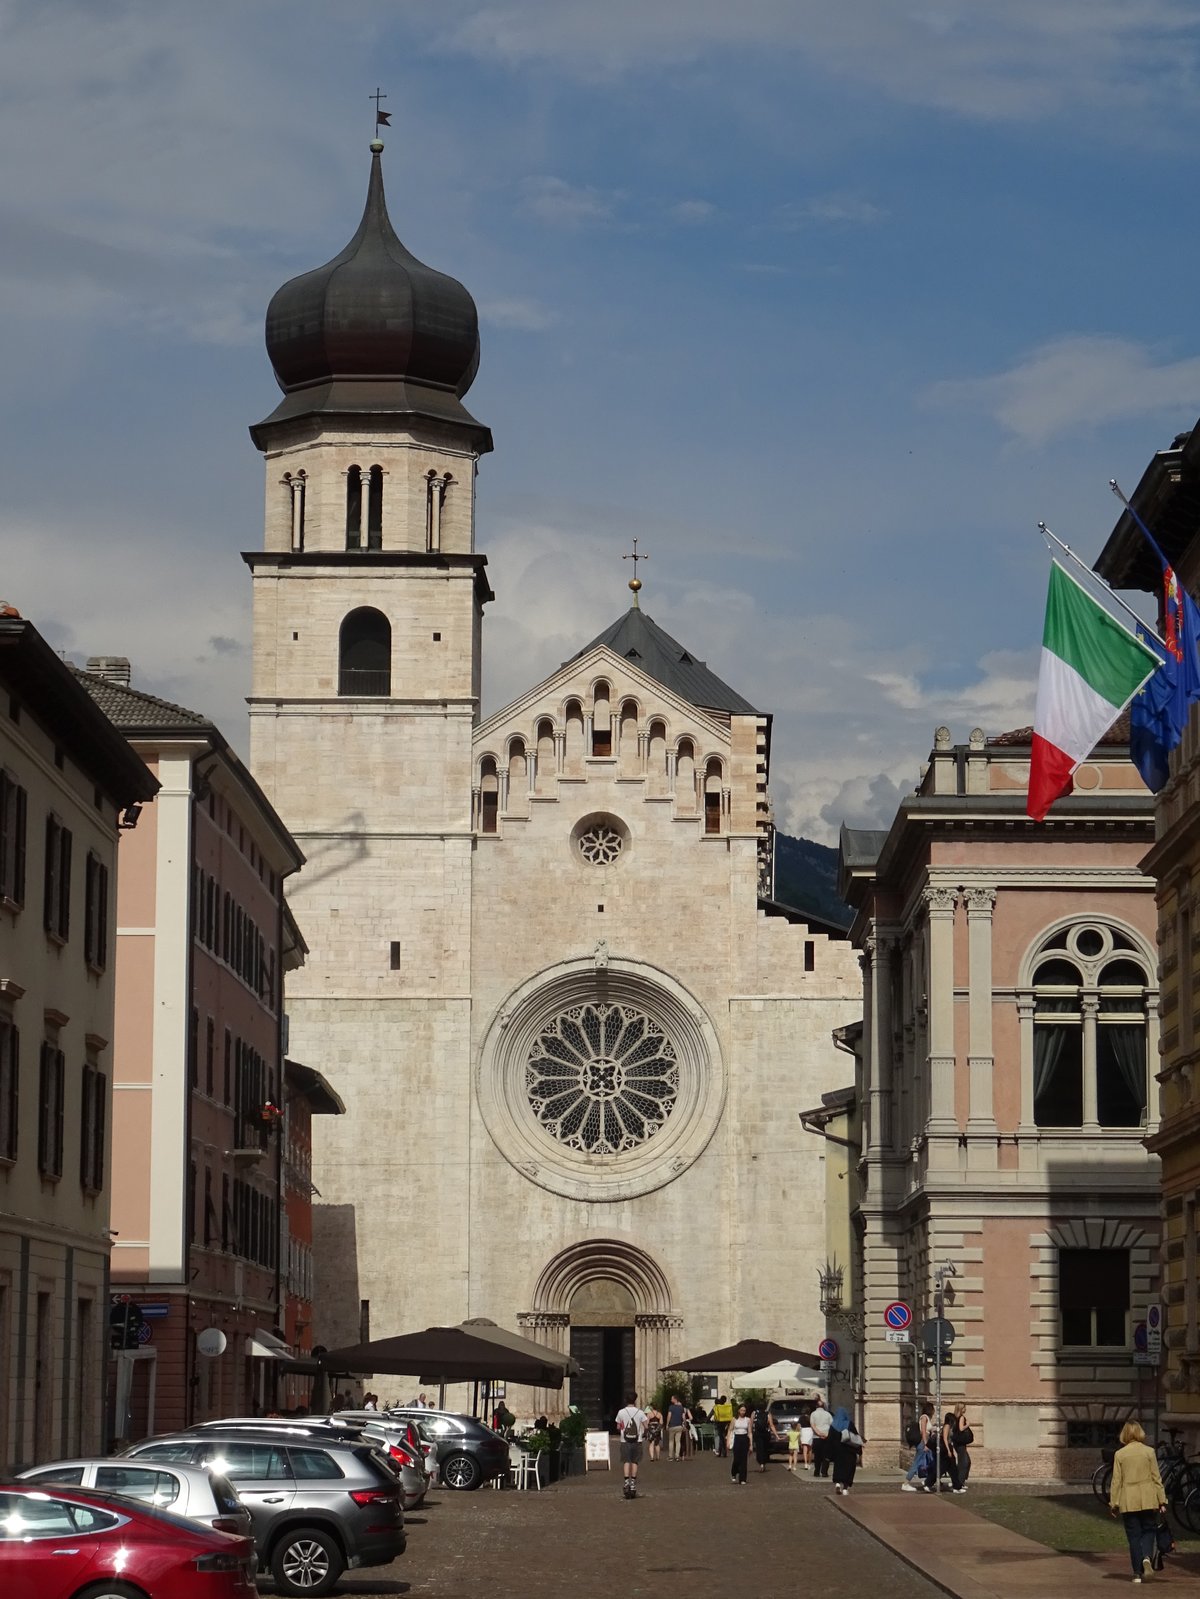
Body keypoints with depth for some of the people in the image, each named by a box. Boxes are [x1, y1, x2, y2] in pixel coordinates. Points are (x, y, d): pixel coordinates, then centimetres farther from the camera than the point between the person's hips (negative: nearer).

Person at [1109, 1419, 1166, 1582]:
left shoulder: (1119, 1454, -1)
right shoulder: (1149, 1451, -1)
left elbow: (1116, 1481, 0)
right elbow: (1156, 1477, 0)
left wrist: (1113, 1503, 5)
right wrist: (1162, 1500, 5)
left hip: (1128, 1501, 0)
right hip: (1148, 1499, 0)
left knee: (1133, 1536, 5)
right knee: (1148, 1530, 13)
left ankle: (1137, 1573, 4)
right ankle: (1147, 1557, -14)